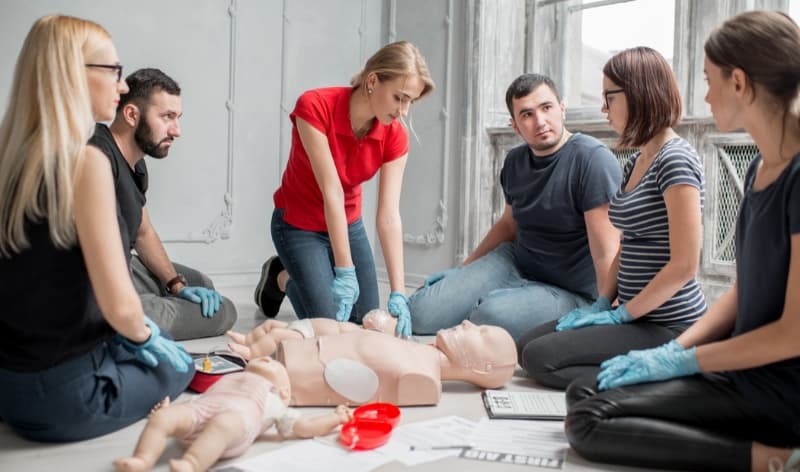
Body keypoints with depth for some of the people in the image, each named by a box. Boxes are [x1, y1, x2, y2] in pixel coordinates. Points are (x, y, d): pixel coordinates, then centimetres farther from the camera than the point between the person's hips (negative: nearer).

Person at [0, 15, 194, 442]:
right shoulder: (85, 162, -22)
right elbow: (118, 306, -24)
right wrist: (144, 335, -2)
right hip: (63, 391, -6)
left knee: (165, 350, 28)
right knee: (175, 364, 22)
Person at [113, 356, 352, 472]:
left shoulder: (273, 403, 35)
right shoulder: (226, 381, 48)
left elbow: (305, 427, 24)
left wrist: (336, 417, 22)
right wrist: (169, 407, 29)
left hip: (239, 413, -5)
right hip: (199, 407, 5)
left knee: (221, 425, -38)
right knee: (161, 417, -21)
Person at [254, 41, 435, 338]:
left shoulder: (395, 137, -17)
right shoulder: (315, 107, -29)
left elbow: (389, 215, -21)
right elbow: (332, 193, -32)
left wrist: (398, 293, -28)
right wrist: (345, 271, -31)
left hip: (349, 225, 5)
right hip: (299, 225, -4)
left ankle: (290, 275, 32)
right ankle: (280, 278, 20)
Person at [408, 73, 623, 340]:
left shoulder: (592, 159, -20)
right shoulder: (515, 162, 4)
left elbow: (606, 254, -24)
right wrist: (464, 269, 22)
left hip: (569, 293, -5)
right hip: (513, 263, 6)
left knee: (490, 313, -35)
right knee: (421, 313, -13)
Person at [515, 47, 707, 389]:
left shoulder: (675, 160, -15)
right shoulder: (636, 162, 13)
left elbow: (684, 264, -19)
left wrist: (622, 314, -14)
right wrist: (602, 303, 6)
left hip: (668, 327, -10)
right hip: (637, 316, 10)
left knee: (540, 357, -17)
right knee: (524, 346, 6)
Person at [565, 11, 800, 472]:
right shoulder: (761, 166, 7)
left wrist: (682, 361, -13)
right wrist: (672, 350, 1)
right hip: (745, 364, 9)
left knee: (590, 419, -14)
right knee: (586, 391, 5)